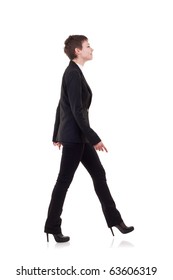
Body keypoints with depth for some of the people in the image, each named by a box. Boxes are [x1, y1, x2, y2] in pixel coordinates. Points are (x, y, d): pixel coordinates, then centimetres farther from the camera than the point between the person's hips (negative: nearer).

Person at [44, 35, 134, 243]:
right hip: (74, 136, -10)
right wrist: (94, 138, -21)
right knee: (64, 181, 0)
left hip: (78, 135, 10)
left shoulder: (73, 72, 12)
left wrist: (57, 135, 22)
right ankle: (52, 226, 13)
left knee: (99, 174, 11)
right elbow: (77, 110, -23)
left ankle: (114, 219, 19)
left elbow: (61, 106, 17)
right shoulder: (73, 73, -17)